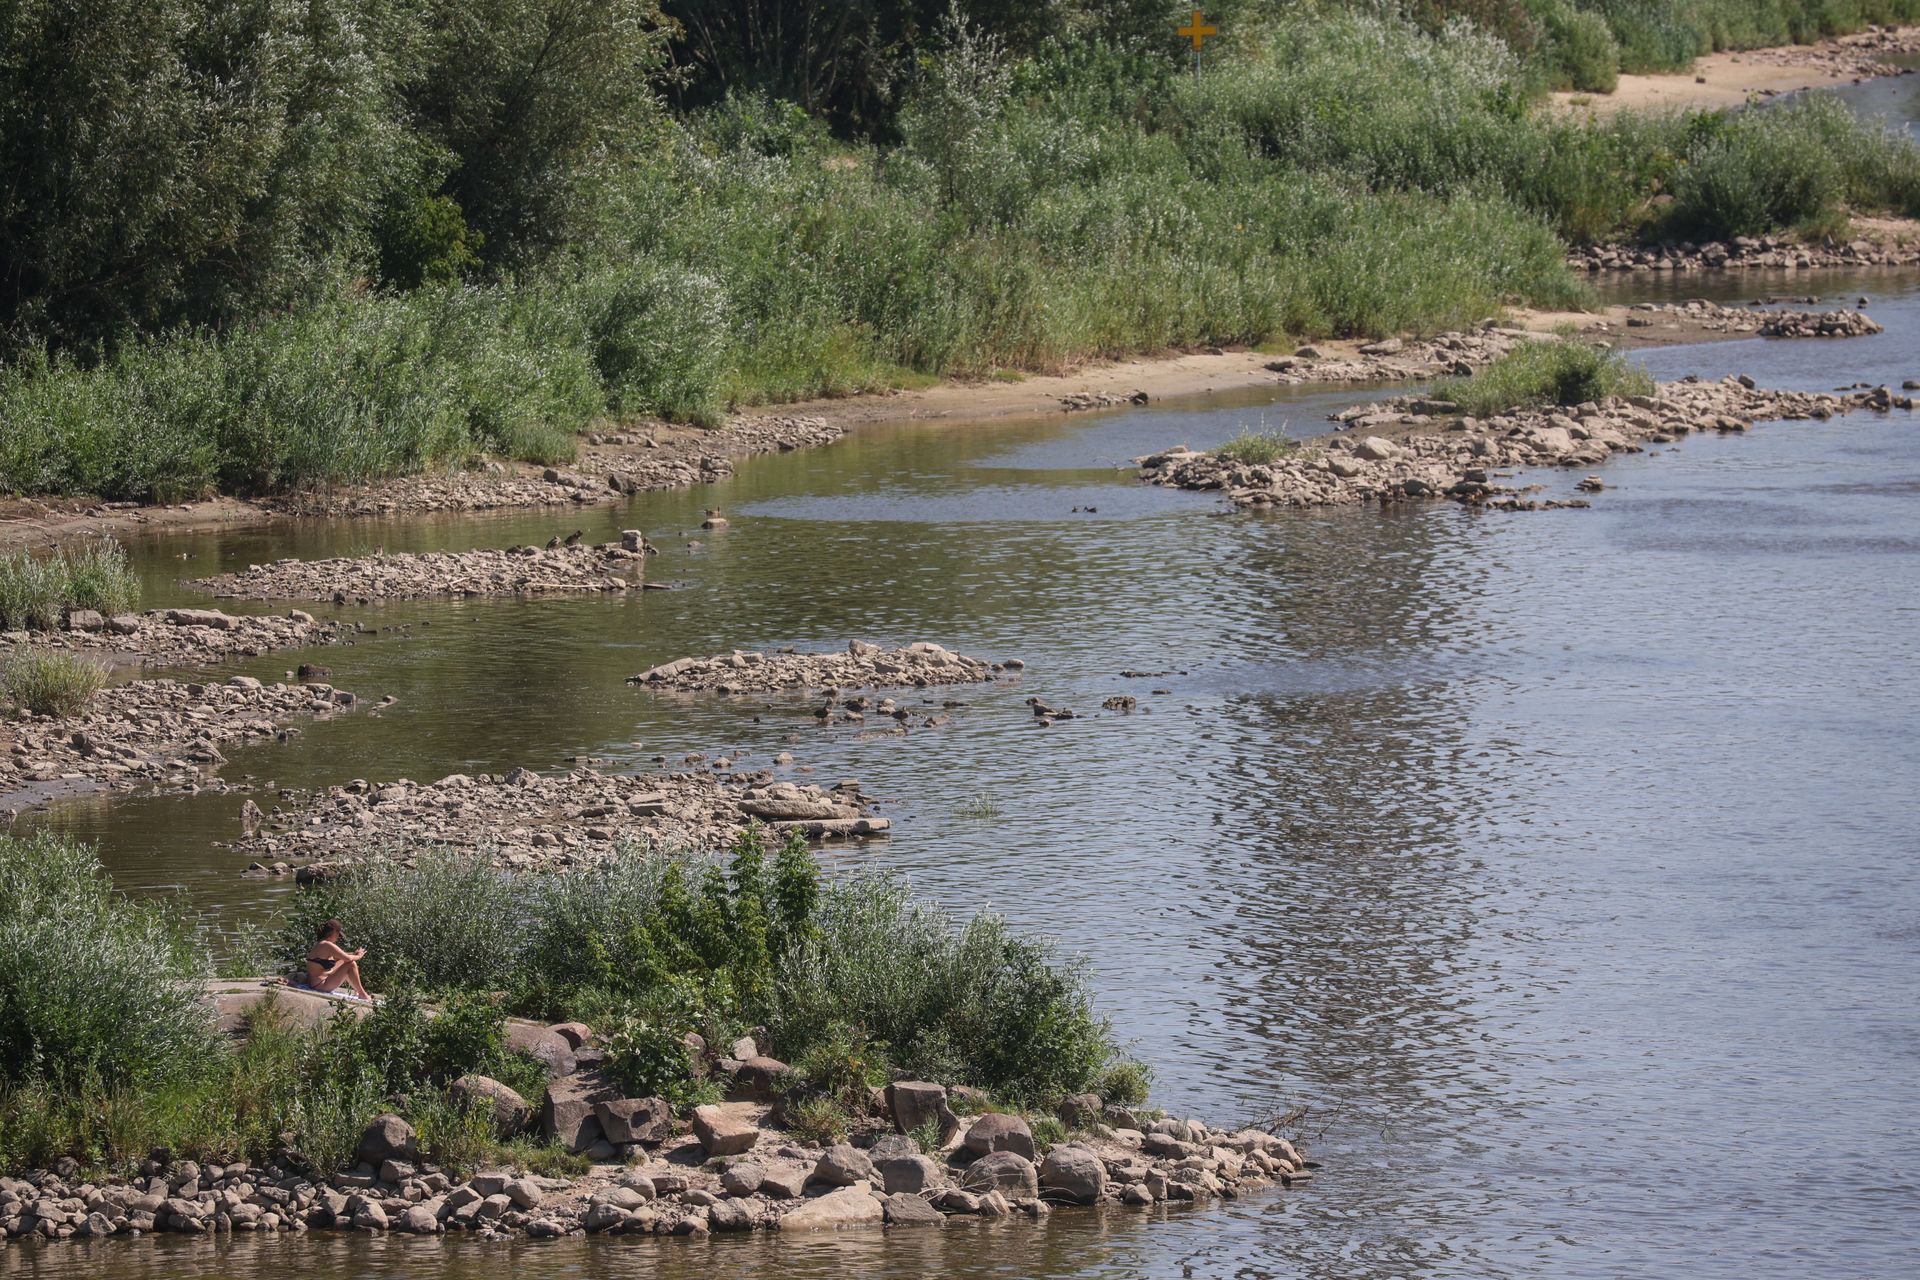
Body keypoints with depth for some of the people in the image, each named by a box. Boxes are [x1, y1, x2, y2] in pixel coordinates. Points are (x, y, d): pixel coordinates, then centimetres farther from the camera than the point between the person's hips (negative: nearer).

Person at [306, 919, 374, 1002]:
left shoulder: (320, 944, 11)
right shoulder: (327, 945, -20)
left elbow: (342, 956, 23)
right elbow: (348, 958, -19)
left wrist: (354, 954, 11)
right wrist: (358, 956, 0)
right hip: (320, 985, -10)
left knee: (343, 962, 23)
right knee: (351, 964, -11)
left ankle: (356, 990, 29)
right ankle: (362, 994, 0)